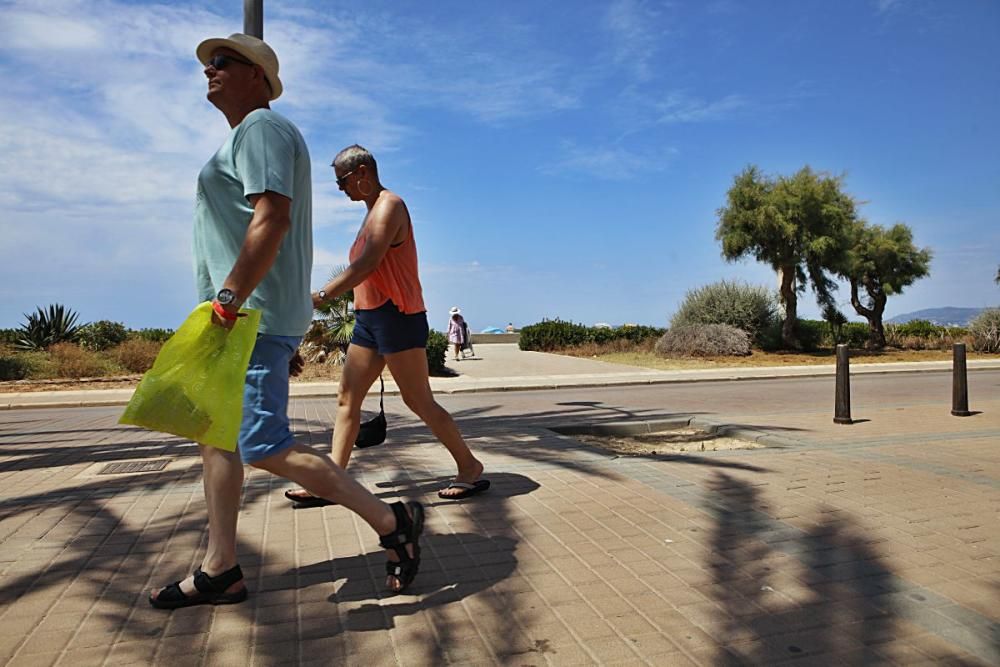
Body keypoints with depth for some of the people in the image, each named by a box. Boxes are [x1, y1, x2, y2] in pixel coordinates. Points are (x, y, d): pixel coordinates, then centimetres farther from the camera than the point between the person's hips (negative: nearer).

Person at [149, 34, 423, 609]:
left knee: (264, 447, -13)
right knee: (215, 435, 11)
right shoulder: (249, 135, 26)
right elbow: (285, 237, 23)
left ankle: (392, 522, -4)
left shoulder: (262, 127, -6)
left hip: (253, 318, -11)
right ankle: (219, 572, 20)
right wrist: (289, 336, 22)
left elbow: (272, 218, -22)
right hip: (246, 319, 11)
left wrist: (230, 297, -28)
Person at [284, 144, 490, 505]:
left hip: (396, 316, -10)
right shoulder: (372, 211, 22)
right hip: (369, 317, 10)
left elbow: (367, 264, -23)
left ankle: (470, 468, 11)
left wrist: (321, 296, -29)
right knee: (346, 399, 6)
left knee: (419, 401, -4)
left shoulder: (389, 205, -9)